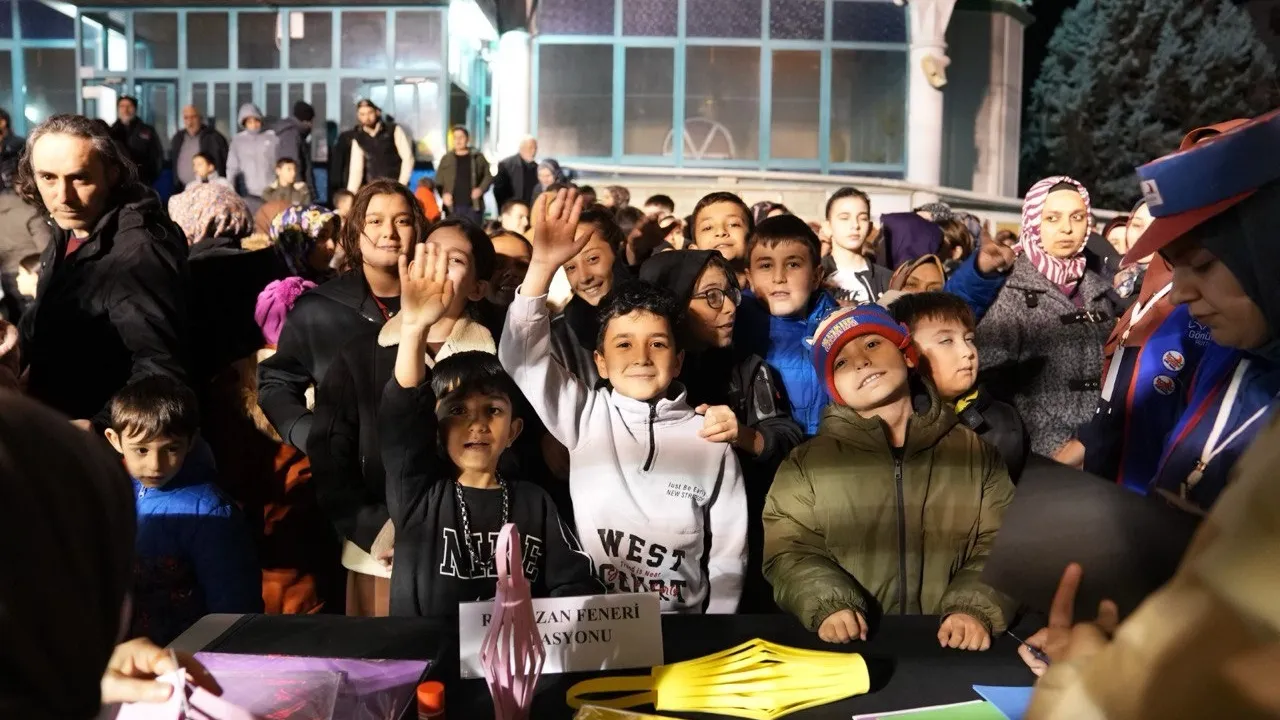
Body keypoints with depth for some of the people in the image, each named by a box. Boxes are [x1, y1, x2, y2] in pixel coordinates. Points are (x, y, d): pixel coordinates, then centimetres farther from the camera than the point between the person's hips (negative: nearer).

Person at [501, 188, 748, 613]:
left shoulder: (709, 440, 0)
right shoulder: (587, 417, 0)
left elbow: (728, 554, 6)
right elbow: (521, 355, -12)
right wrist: (543, 265, -22)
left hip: (680, 627, 0)